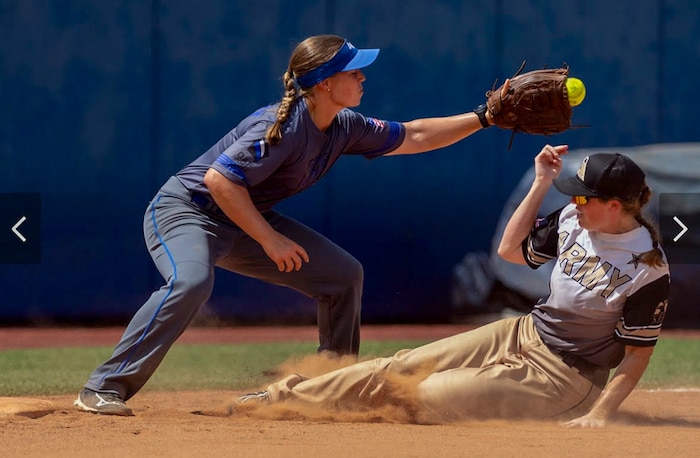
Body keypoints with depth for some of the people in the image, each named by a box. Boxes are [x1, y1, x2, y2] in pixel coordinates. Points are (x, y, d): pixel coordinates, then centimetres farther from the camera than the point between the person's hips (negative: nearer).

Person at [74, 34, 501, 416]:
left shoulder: (345, 127, -2)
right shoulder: (283, 127, -28)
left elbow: (411, 137, 12)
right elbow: (219, 179, -32)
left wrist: (482, 118, 8)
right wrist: (270, 239, -30)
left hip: (247, 220, 9)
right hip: (185, 208, -9)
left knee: (344, 274, 5)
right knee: (191, 282, -38)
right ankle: (105, 389, -33)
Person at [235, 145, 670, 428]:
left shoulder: (649, 269, -23)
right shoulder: (575, 220, -2)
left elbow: (638, 354, -18)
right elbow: (511, 249, 11)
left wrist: (600, 414, -27)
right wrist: (541, 184, 1)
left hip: (566, 376, -7)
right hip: (523, 334, 7)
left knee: (432, 395, -15)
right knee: (404, 365, 1)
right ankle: (284, 395, 5)